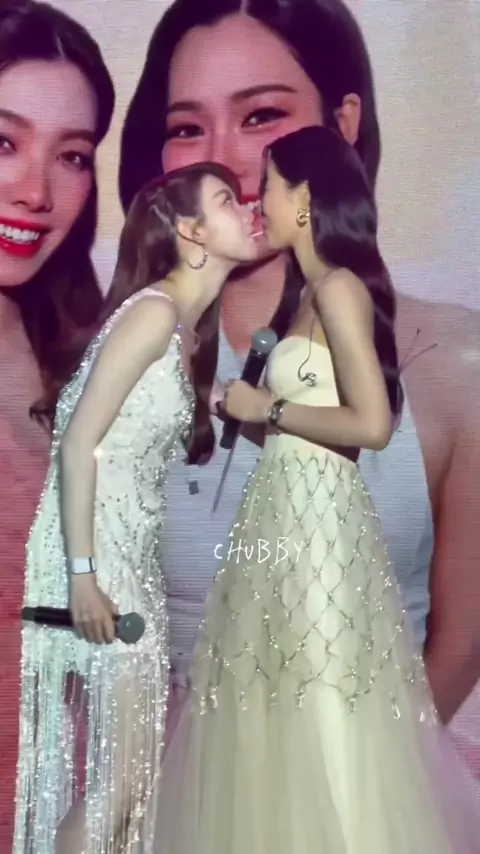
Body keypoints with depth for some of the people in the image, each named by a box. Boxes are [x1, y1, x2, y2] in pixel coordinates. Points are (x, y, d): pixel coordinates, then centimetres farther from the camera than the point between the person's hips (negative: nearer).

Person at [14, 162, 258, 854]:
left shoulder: (190, 324, 14)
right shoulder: (154, 310, -13)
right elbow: (78, 443, -18)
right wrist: (82, 575, -21)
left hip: (132, 550, 9)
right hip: (94, 550, -9)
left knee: (128, 760, 14)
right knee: (123, 771, -4)